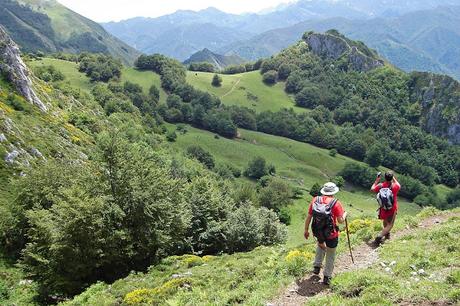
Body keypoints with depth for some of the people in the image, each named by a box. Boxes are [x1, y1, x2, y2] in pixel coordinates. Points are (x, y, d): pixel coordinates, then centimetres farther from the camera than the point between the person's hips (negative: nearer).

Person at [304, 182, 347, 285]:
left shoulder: (315, 200, -6)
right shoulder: (336, 203, -16)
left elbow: (308, 217, -1)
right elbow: (340, 220, -13)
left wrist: (306, 230, 12)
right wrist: (345, 214, 9)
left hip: (318, 232, 3)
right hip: (331, 234, -3)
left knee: (321, 245, 36)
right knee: (330, 256, 18)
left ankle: (317, 266, 33)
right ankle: (327, 277, 26)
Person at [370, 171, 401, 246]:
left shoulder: (380, 186, -15)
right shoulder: (395, 186, -19)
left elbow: (372, 189, 6)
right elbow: (399, 185, 8)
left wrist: (377, 180, 10)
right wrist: (394, 178, 17)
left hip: (383, 208, 3)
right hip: (392, 209, -3)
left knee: (385, 221, 29)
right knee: (389, 225, 5)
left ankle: (387, 234, 47)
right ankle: (379, 237, -12)